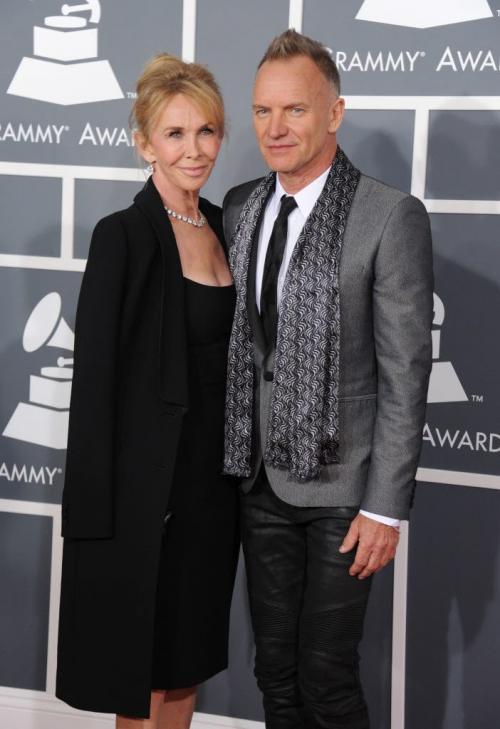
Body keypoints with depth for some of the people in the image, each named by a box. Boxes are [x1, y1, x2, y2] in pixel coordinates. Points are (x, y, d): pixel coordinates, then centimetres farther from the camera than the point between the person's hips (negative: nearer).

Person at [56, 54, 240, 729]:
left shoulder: (223, 225, 8)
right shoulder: (123, 235, -13)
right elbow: (95, 375, -14)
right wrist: (98, 514, -16)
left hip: (214, 477, 7)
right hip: (145, 488, -7)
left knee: (188, 670, 16)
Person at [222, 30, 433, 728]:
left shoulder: (392, 217, -12)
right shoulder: (240, 207, 6)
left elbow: (406, 373, -12)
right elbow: (238, 343, 11)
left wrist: (386, 507, -13)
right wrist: (235, 457, 7)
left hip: (339, 486, -5)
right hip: (261, 479, 5)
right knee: (275, 669, 15)